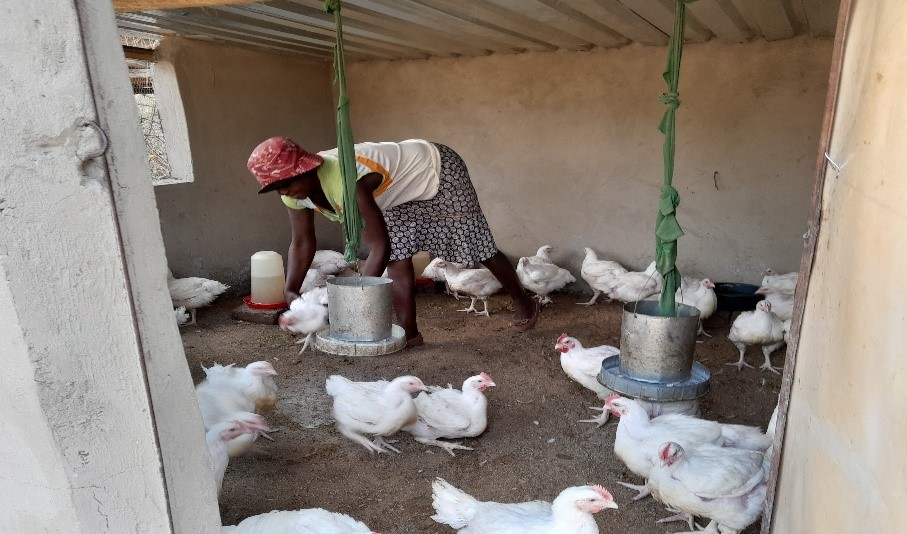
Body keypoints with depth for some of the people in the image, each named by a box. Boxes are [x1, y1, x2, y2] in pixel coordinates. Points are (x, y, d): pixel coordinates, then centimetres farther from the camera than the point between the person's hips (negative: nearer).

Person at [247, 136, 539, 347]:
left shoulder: (345, 180, -40)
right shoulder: (294, 191, -15)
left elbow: (379, 248, -36)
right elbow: (302, 243, -4)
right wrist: (290, 290, -18)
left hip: (437, 169, -7)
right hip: (403, 189, 8)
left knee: (478, 244, 5)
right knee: (399, 255, -5)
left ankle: (523, 300, 26)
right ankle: (410, 334, 4)